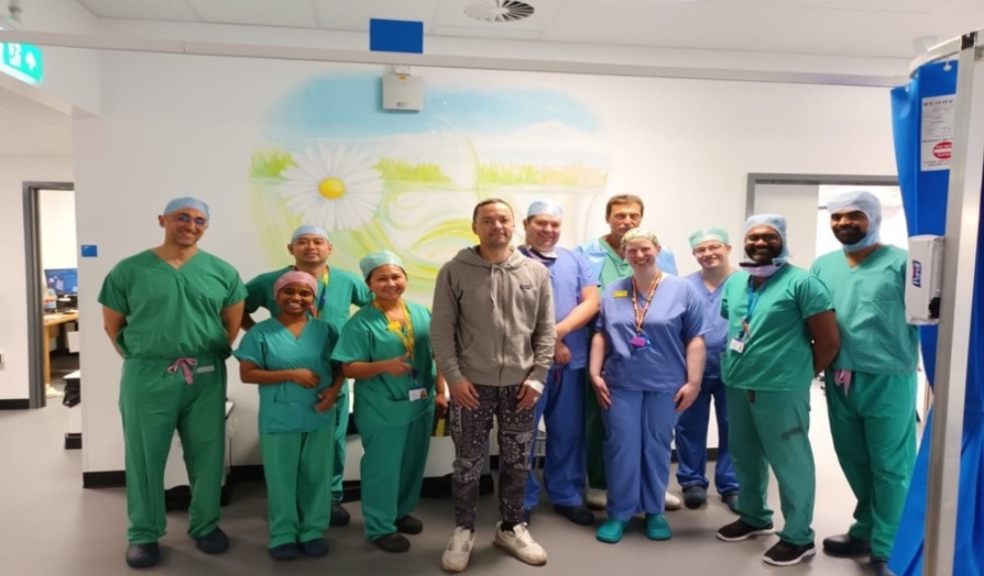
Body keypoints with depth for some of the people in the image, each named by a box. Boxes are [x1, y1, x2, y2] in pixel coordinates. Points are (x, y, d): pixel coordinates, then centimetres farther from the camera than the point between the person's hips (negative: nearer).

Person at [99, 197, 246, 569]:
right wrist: (139, 358, 3)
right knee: (144, 456, 9)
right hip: (147, 376, -1)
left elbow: (233, 322, 10)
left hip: (206, 377, 1)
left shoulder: (221, 271, 3)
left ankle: (205, 526, 28)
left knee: (207, 454, 10)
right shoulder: (129, 270, 0)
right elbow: (113, 325, 7)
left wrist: (210, 355, 5)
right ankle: (143, 534, 25)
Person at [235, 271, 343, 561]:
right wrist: (291, 375, -16)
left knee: (317, 476, 12)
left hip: (320, 418, 2)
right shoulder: (261, 333, -4)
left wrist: (334, 389, -11)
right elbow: (247, 374, -8)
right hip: (279, 420, -2)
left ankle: (313, 531, 28)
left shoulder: (325, 330, 3)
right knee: (281, 479, 8)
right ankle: (282, 535, 25)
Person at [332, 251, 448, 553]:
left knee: (412, 463, 19)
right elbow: (349, 368, -15)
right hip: (382, 410, -5)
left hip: (420, 404, 6)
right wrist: (384, 366, -29)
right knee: (382, 467, 7)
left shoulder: (421, 313, 1)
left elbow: (436, 355, 8)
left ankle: (401, 512, 40)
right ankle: (380, 527, 24)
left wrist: (440, 392, 5)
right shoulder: (361, 322, -13)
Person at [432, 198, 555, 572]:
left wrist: (537, 376, -3)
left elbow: (546, 330, 4)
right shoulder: (454, 272, -4)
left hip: (519, 384, 3)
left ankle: (511, 528, 33)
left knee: (517, 462, 14)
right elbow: (441, 330, -4)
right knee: (468, 462, 8)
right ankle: (463, 531, 28)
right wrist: (454, 377, -11)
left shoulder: (536, 273, 2)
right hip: (472, 384, -2)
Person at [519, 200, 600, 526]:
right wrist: (549, 342, -10)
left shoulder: (576, 261, 11)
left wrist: (561, 330, -14)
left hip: (571, 361, 4)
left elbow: (591, 303, 2)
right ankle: (522, 501, 19)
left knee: (568, 432, 13)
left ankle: (567, 496, 28)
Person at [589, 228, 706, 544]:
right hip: (620, 384, 2)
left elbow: (695, 339, -3)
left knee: (657, 449, 11)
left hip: (665, 385, -1)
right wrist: (595, 374, 2)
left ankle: (654, 511, 27)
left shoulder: (682, 290, -2)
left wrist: (693, 381, -8)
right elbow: (601, 335, 9)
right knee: (621, 448, 5)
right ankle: (618, 513, 18)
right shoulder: (613, 292, 7)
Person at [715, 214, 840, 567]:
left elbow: (829, 340, -10)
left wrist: (800, 374, -1)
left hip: (780, 390, -7)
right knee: (744, 456, 20)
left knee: (789, 462, 5)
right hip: (737, 386, 7)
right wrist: (738, 365, 14)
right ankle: (753, 517, 39)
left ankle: (798, 536, 21)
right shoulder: (734, 282, 9)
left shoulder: (801, 282, -11)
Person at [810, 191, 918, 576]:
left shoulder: (901, 262, -6)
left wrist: (925, 363, -20)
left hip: (888, 380, -5)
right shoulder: (823, 266, 9)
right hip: (839, 380, 5)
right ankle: (866, 530, 36)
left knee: (890, 467, 7)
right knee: (853, 462, 17)